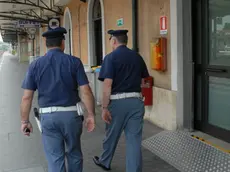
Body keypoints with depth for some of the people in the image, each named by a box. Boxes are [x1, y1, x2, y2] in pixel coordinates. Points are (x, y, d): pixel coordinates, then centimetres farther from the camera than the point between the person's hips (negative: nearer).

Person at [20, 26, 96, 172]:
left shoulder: (35, 65, 0)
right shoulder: (74, 62, -4)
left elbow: (27, 97, -1)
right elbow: (86, 91, -9)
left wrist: (25, 121, 8)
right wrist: (91, 115, -1)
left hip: (48, 116, 0)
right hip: (71, 114, 0)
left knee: (55, 158, 8)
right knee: (74, 153, 21)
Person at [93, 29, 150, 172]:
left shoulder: (111, 57, -8)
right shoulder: (137, 57, 8)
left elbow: (107, 85, -15)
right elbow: (142, 81, 13)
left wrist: (105, 107, -12)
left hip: (117, 102, -3)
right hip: (136, 101, 4)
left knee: (111, 136, 17)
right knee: (134, 139, 6)